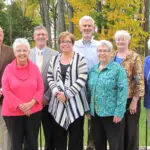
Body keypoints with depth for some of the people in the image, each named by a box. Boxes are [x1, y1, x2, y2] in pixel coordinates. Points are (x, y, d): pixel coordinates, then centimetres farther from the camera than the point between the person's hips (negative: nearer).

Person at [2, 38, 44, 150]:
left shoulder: (34, 67, 1)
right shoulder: (8, 68, -4)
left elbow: (40, 88, 1)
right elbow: (6, 91, -7)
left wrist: (31, 103, -14)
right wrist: (20, 105, -15)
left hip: (34, 111, 1)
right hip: (13, 112, -1)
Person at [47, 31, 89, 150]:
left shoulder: (80, 59, -2)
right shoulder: (54, 59, 12)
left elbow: (82, 80, -11)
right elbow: (50, 77, 8)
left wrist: (66, 94, -16)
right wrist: (57, 92, -9)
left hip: (75, 103, -4)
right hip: (58, 103, 4)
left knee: (76, 137, 3)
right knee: (59, 137, 10)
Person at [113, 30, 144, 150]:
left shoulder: (135, 57, -5)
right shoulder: (112, 57, 10)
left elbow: (140, 80, -10)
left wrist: (135, 100, -15)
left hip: (130, 100, -4)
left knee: (131, 131, 5)